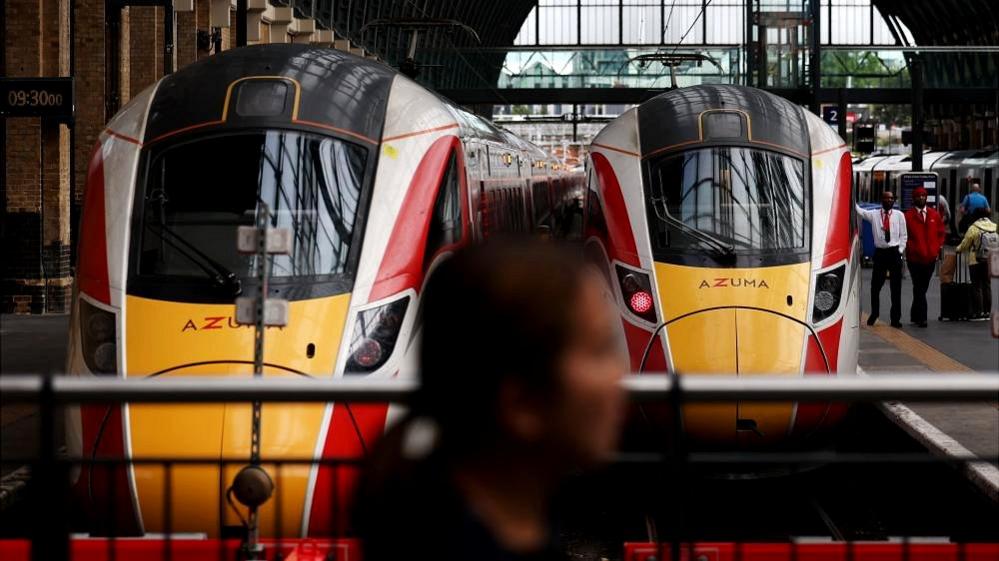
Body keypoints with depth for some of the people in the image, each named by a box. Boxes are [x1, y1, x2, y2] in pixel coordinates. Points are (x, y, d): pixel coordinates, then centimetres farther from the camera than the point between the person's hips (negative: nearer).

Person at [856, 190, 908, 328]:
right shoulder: (874, 214, 3)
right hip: (880, 252, 0)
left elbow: (903, 235, 5)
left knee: (896, 287, 2)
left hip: (894, 252, 0)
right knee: (875, 286, 6)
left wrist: (900, 250, -5)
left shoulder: (899, 215, 3)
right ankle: (874, 314, 26)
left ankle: (896, 318, 9)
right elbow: (860, 211, -8)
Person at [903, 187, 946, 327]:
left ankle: (915, 316, 23)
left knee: (923, 288, 11)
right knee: (919, 288, -6)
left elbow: (941, 233, 15)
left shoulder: (935, 215, 10)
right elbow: (904, 235, -3)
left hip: (930, 257, 4)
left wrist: (938, 248, 4)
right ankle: (921, 318, -7)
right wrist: (910, 248, -11)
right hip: (915, 258, -4)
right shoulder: (908, 216, -2)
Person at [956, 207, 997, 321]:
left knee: (976, 287, 1)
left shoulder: (973, 228, -12)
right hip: (990, 262, 5)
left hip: (976, 261, -5)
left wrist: (958, 249, 15)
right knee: (987, 286, 13)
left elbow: (965, 244, -6)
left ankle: (978, 312, -1)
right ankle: (987, 312, 15)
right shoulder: (995, 227, 0)